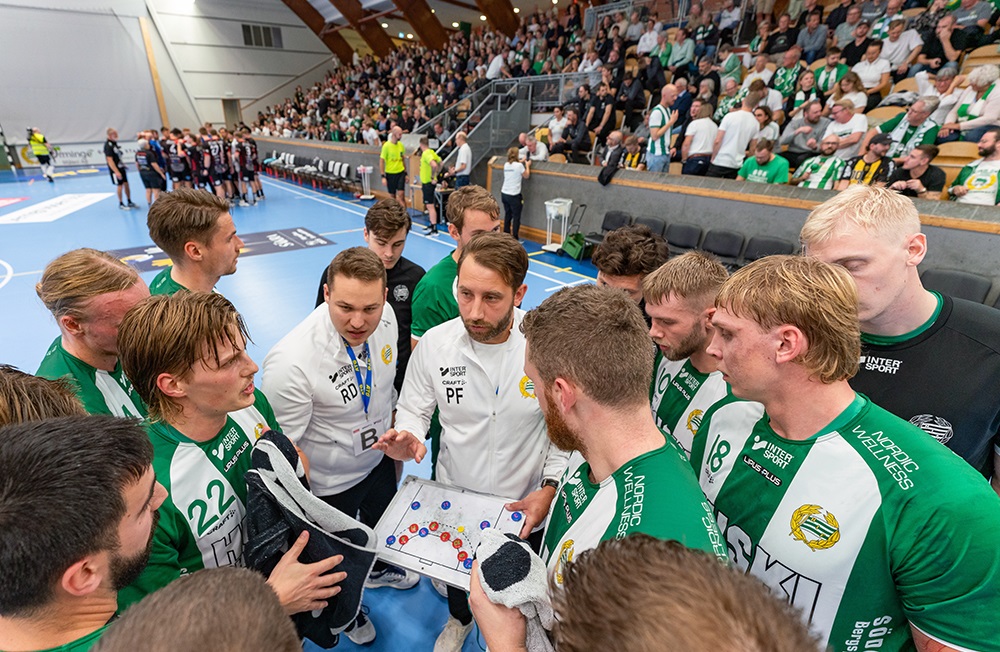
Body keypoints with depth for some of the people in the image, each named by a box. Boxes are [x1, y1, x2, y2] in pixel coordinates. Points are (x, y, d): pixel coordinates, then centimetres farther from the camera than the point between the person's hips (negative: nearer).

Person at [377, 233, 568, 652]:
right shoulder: (434, 342, -19)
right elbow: (413, 409, -3)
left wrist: (550, 487, -14)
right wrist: (408, 434, -23)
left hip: (525, 508, -1)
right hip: (453, 500, 2)